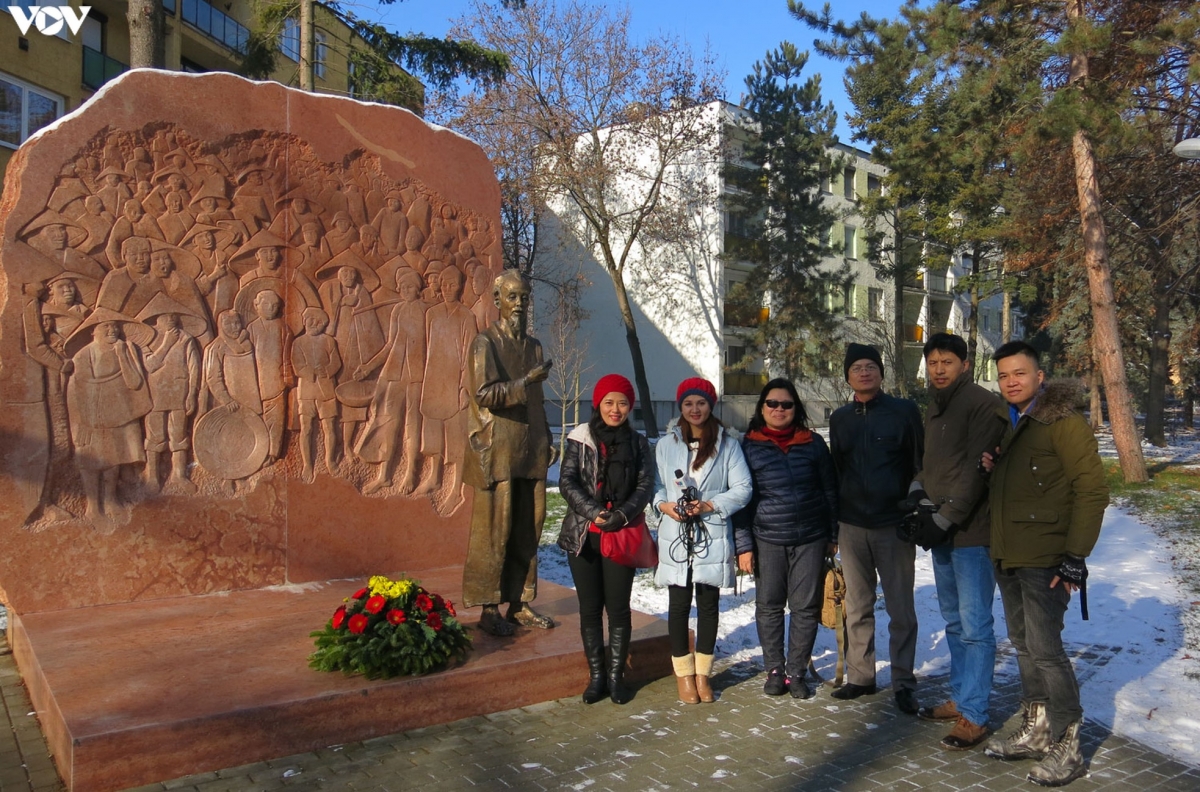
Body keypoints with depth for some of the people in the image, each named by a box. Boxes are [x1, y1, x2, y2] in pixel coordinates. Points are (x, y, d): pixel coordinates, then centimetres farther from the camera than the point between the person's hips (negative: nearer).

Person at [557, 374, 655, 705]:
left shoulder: (638, 444, 6)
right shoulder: (581, 439, 2)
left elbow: (645, 487, 0)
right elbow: (566, 481, -4)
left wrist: (622, 515, -16)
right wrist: (592, 512, -16)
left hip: (622, 535, 0)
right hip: (583, 535, 0)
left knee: (618, 607, 2)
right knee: (589, 607, 7)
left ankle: (616, 675, 17)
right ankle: (596, 675, 19)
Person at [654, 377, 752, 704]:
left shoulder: (728, 444, 3)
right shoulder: (666, 444, 7)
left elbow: (743, 489, -1)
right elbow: (654, 485, 11)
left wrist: (710, 505, -13)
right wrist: (664, 505, -10)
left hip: (713, 538, 0)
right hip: (675, 537, 1)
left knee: (708, 606, 7)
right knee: (679, 606, 3)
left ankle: (702, 673, 22)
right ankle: (684, 673, 19)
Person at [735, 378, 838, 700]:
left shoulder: (813, 443, 5)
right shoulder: (748, 446, 1)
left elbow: (830, 491, 10)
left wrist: (833, 535, 9)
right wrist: (743, 545, -4)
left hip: (810, 539, 1)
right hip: (767, 540, -1)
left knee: (806, 607, 4)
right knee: (769, 606, 7)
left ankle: (796, 671, 18)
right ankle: (774, 670, 22)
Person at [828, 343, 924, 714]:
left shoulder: (904, 411, -1)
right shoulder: (840, 418, 10)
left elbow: (921, 464, 0)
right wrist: (832, 524, 12)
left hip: (894, 526, -3)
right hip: (851, 526, 4)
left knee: (901, 609, 3)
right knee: (857, 607, 11)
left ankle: (903, 682, 15)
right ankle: (860, 676, 22)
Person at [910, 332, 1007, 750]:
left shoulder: (982, 404, -11)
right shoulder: (934, 407, 16)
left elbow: (976, 470, -17)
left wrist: (946, 518, -17)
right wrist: (918, 493, -1)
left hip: (971, 531, -9)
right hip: (941, 530, 9)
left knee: (974, 626, -4)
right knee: (954, 622, 16)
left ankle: (973, 716, 3)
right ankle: (961, 698, 27)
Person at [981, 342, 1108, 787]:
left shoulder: (1063, 422, -11)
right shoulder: (1004, 423, 14)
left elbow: (1092, 490, -14)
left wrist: (1076, 555, -17)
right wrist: (990, 468, 3)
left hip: (1044, 560, -8)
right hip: (1006, 557, 8)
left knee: (1045, 649, -6)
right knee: (1024, 646, 15)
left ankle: (1065, 746, 8)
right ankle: (1035, 732, 28)